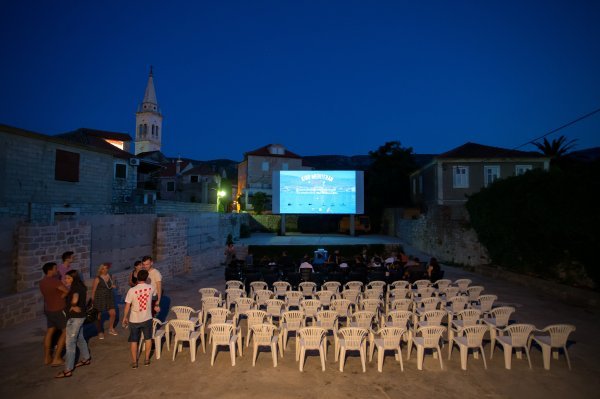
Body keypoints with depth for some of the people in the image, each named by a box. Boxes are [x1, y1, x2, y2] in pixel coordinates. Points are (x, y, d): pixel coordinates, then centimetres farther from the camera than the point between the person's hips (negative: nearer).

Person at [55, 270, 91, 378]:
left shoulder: (76, 287, -20)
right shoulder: (80, 286, 8)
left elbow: (74, 300, -37)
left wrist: (72, 306, -19)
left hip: (75, 317, -10)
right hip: (80, 316, 10)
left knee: (70, 342, -5)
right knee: (79, 338, 22)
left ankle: (68, 370, 1)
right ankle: (86, 358, 37)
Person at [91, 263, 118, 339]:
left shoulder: (110, 276, 5)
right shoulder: (97, 278, -11)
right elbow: (93, 290, -9)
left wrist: (113, 286, -2)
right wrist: (93, 300, -8)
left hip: (109, 297, 5)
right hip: (99, 298, -5)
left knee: (113, 313, 2)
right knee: (99, 315, 7)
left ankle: (111, 329, 23)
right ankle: (100, 332, 23)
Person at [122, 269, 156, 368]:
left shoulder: (132, 290, -19)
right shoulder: (151, 288, -10)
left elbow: (127, 306, -13)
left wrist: (125, 317, 3)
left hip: (134, 320, -2)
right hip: (147, 318, 2)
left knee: (134, 341, 15)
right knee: (148, 339, 19)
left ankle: (134, 362, 23)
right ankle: (146, 359, 26)